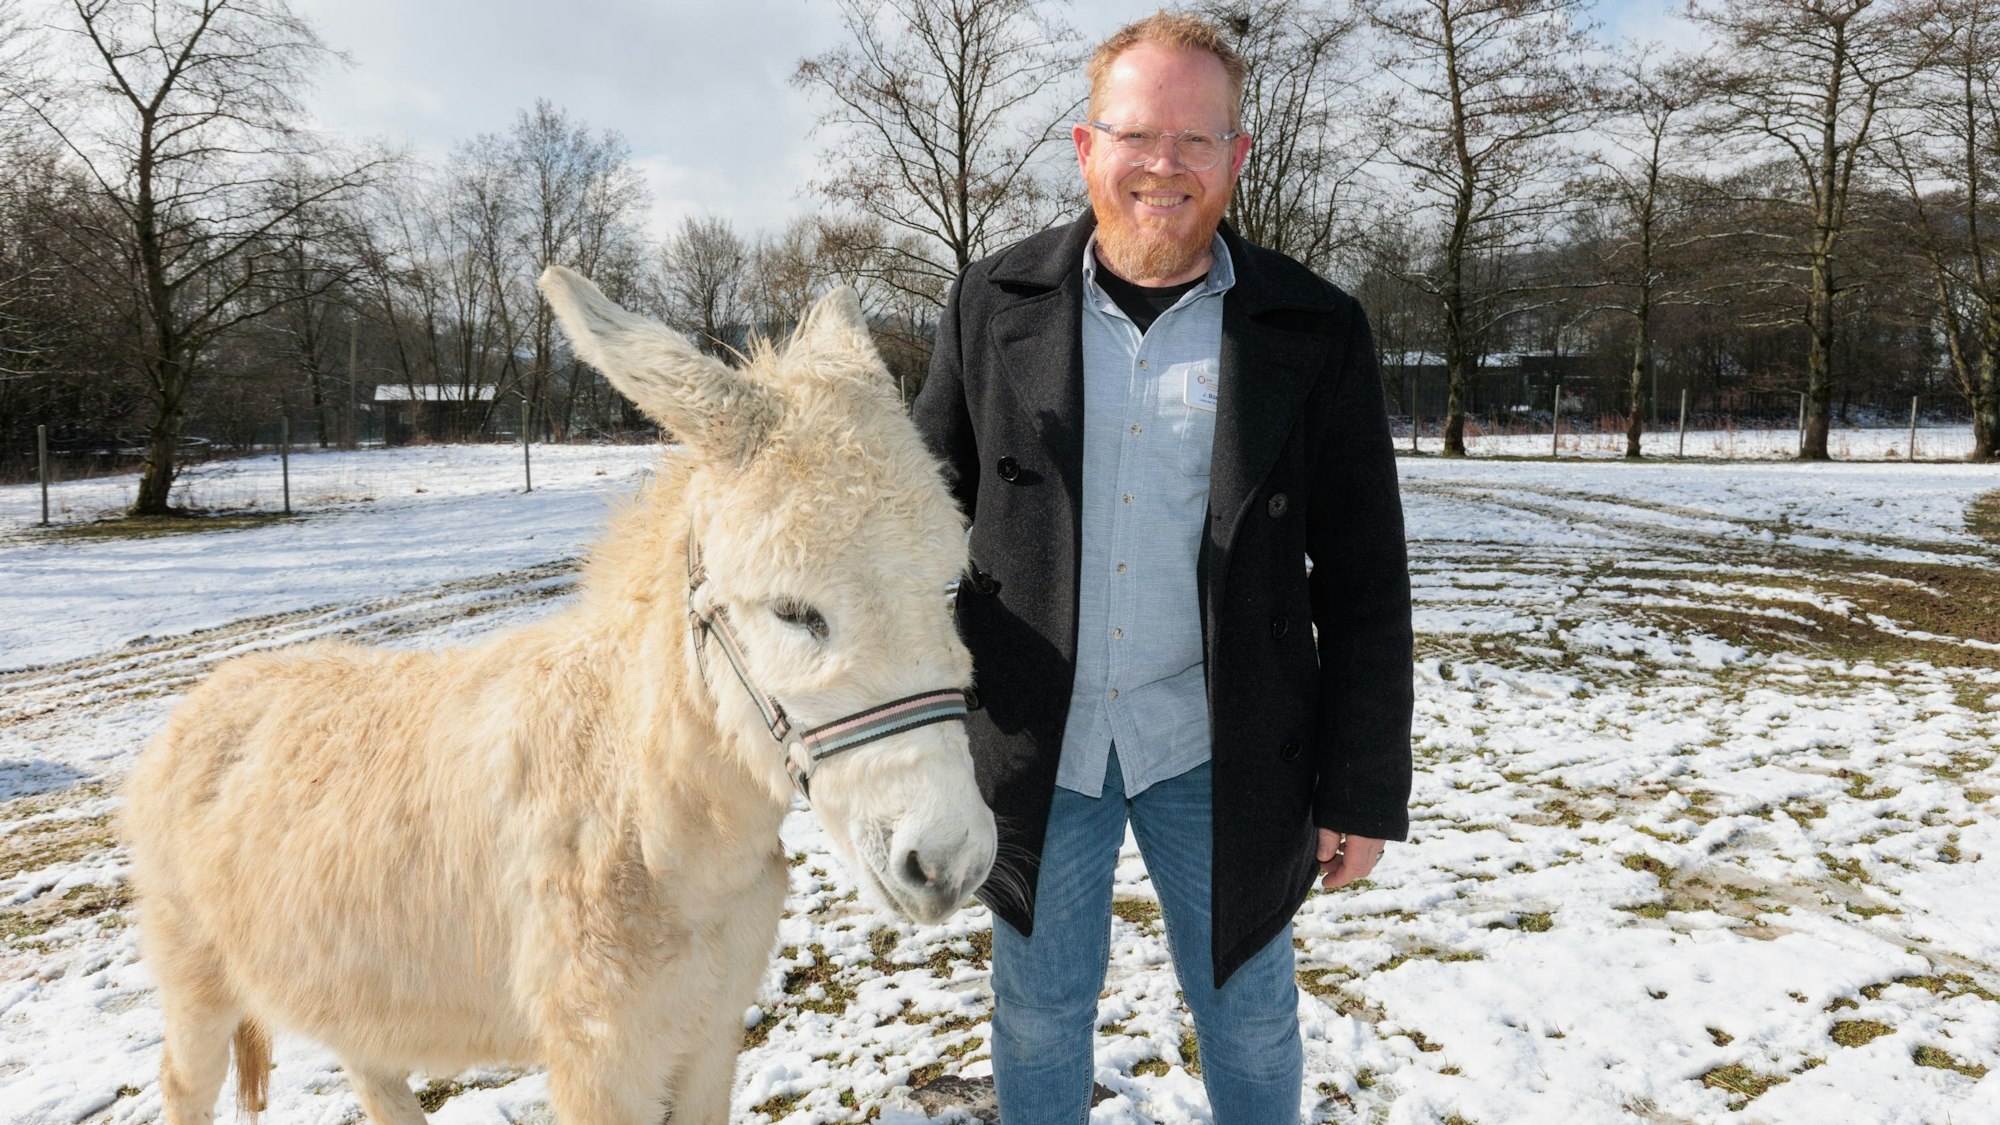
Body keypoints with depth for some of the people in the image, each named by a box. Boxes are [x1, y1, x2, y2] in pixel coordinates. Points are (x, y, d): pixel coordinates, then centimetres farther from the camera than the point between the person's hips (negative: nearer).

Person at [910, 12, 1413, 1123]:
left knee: (1250, 1019, 17)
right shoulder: (994, 304, -1)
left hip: (1215, 753, -1)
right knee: (1039, 1016, 18)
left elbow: (1365, 590, -3)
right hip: (1033, 744, 1)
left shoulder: (1315, 333, -5)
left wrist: (1363, 789, -3)